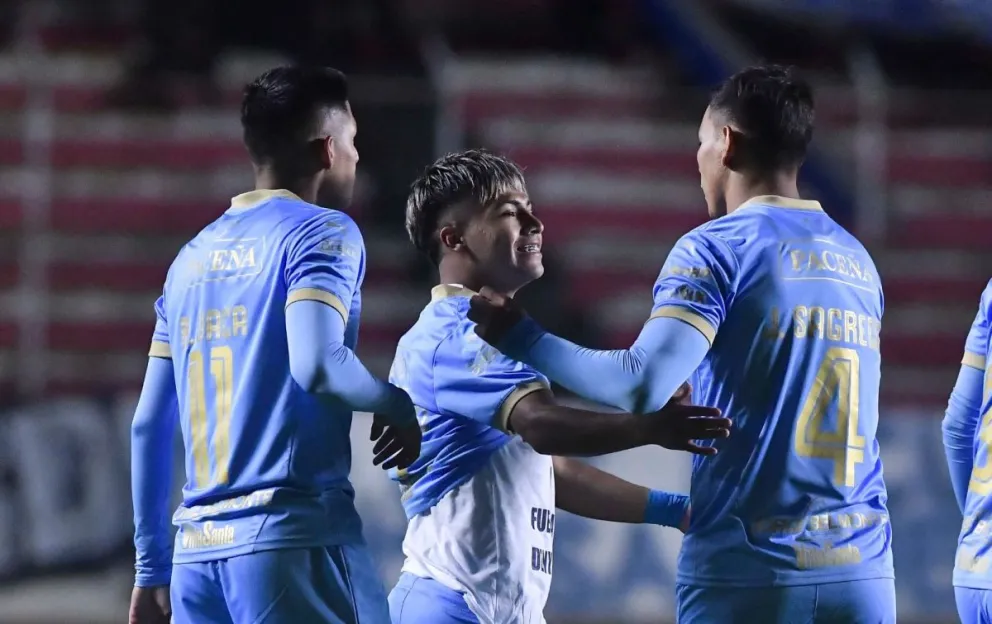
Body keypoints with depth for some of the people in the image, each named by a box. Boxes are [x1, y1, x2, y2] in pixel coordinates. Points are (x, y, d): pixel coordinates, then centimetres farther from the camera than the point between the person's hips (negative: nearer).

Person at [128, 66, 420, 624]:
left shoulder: (194, 256, 17)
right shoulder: (322, 232, -2)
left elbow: (149, 425, 16)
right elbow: (315, 364, -20)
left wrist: (153, 569, 21)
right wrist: (397, 407, -1)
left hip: (198, 552, 7)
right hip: (293, 538, -7)